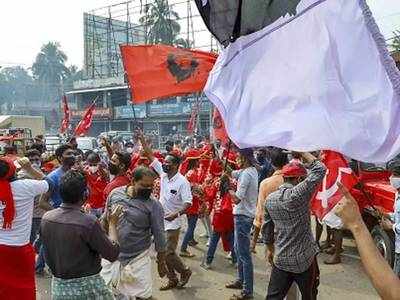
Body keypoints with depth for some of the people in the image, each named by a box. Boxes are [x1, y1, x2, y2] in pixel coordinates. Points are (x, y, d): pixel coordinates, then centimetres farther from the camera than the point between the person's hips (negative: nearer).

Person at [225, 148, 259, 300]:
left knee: (244, 254, -2)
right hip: (243, 215, 10)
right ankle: (241, 280, 36)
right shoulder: (251, 170, 6)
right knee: (238, 249, 22)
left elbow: (237, 199, -24)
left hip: (243, 216, -10)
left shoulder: (246, 174, -23)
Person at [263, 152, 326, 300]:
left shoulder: (270, 199, 1)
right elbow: (320, 169, -13)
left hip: (280, 260, 5)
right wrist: (303, 153, -2)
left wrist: (270, 249, 23)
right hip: (305, 259, -4)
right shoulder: (298, 194, -18)